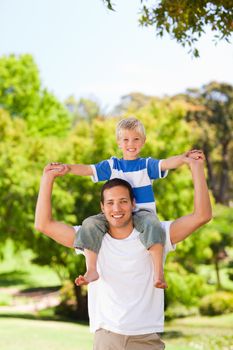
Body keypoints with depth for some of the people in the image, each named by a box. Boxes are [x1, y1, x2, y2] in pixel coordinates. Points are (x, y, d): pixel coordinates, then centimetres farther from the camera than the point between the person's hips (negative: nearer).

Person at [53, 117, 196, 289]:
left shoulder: (147, 165, 10)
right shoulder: (111, 165, 15)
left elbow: (166, 163, -8)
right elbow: (88, 169, 6)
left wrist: (184, 157, -29)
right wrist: (67, 167, -12)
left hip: (143, 212, -2)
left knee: (153, 225, -36)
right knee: (90, 224, -21)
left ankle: (158, 272, -38)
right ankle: (92, 270, -20)